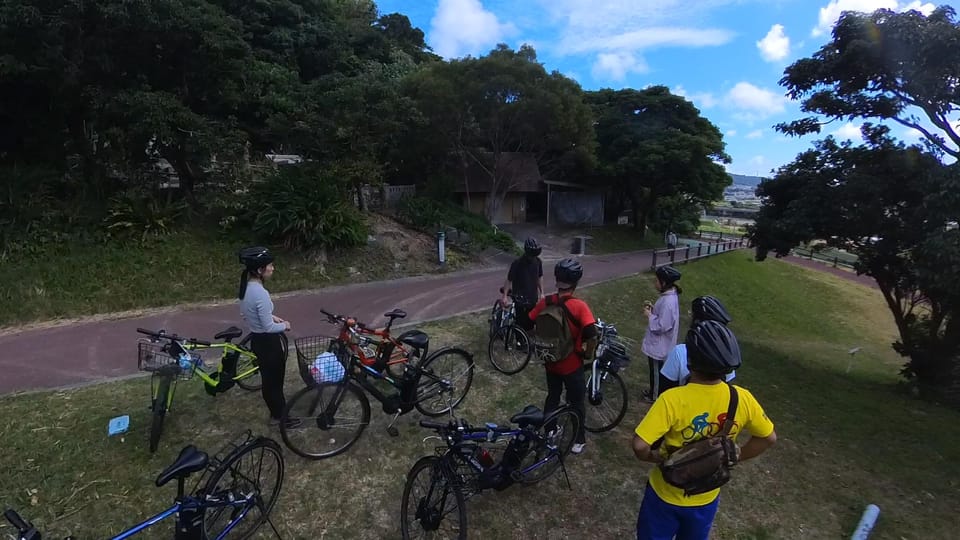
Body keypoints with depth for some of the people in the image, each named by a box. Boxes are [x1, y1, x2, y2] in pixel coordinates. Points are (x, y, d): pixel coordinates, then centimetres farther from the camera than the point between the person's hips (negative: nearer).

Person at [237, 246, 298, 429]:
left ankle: (276, 412, 40)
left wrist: (272, 316, 8)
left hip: (257, 339, 9)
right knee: (274, 379, 11)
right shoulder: (261, 294, -30)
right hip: (269, 342, -9)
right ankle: (279, 416, 29)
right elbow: (269, 327, -25)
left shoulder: (246, 286, -2)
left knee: (268, 378, 23)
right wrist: (284, 326, -7)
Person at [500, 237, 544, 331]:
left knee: (531, 322, 12)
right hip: (520, 299, -5)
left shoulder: (538, 262, -2)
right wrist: (504, 296, -18)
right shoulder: (517, 263, -18)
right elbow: (509, 280, -13)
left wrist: (541, 293, 10)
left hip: (533, 298, 5)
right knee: (521, 323, -2)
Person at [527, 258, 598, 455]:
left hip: (551, 361, 4)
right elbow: (592, 336, -29)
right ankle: (578, 441, 31)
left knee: (552, 398, 24)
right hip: (572, 364, -4)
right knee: (577, 402, 16)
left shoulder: (545, 302, -9)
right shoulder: (579, 306, -22)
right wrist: (587, 352, -9)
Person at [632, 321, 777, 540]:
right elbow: (769, 437, -2)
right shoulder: (742, 399, -19)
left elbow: (639, 446, -34)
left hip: (666, 495, -3)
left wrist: (654, 457, -13)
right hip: (707, 498, 3)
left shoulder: (673, 399, -32)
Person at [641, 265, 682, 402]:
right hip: (659, 343, 9)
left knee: (657, 371, 11)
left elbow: (661, 326, -29)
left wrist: (649, 315, -18)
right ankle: (654, 391, 42)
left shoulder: (668, 301, -31)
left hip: (659, 346, -9)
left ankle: (655, 396, 29)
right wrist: (653, 309, 2)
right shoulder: (670, 295, 0)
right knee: (656, 370, 25)